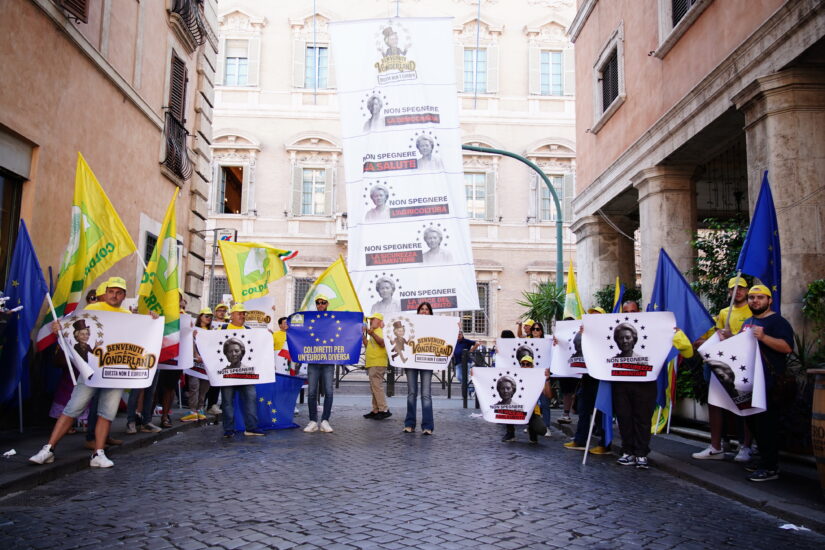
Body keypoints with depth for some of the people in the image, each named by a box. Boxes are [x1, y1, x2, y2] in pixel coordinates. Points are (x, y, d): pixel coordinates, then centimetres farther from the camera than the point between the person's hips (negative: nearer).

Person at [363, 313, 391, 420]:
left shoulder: (381, 331, -6)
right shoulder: (374, 332, 23)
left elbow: (383, 343, -24)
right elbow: (367, 345, 25)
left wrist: (372, 334, -35)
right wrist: (364, 335, 18)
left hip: (378, 364, -10)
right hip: (371, 364, 10)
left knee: (377, 386, -13)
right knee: (374, 388, 10)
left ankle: (384, 410, -13)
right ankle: (376, 410, 13)